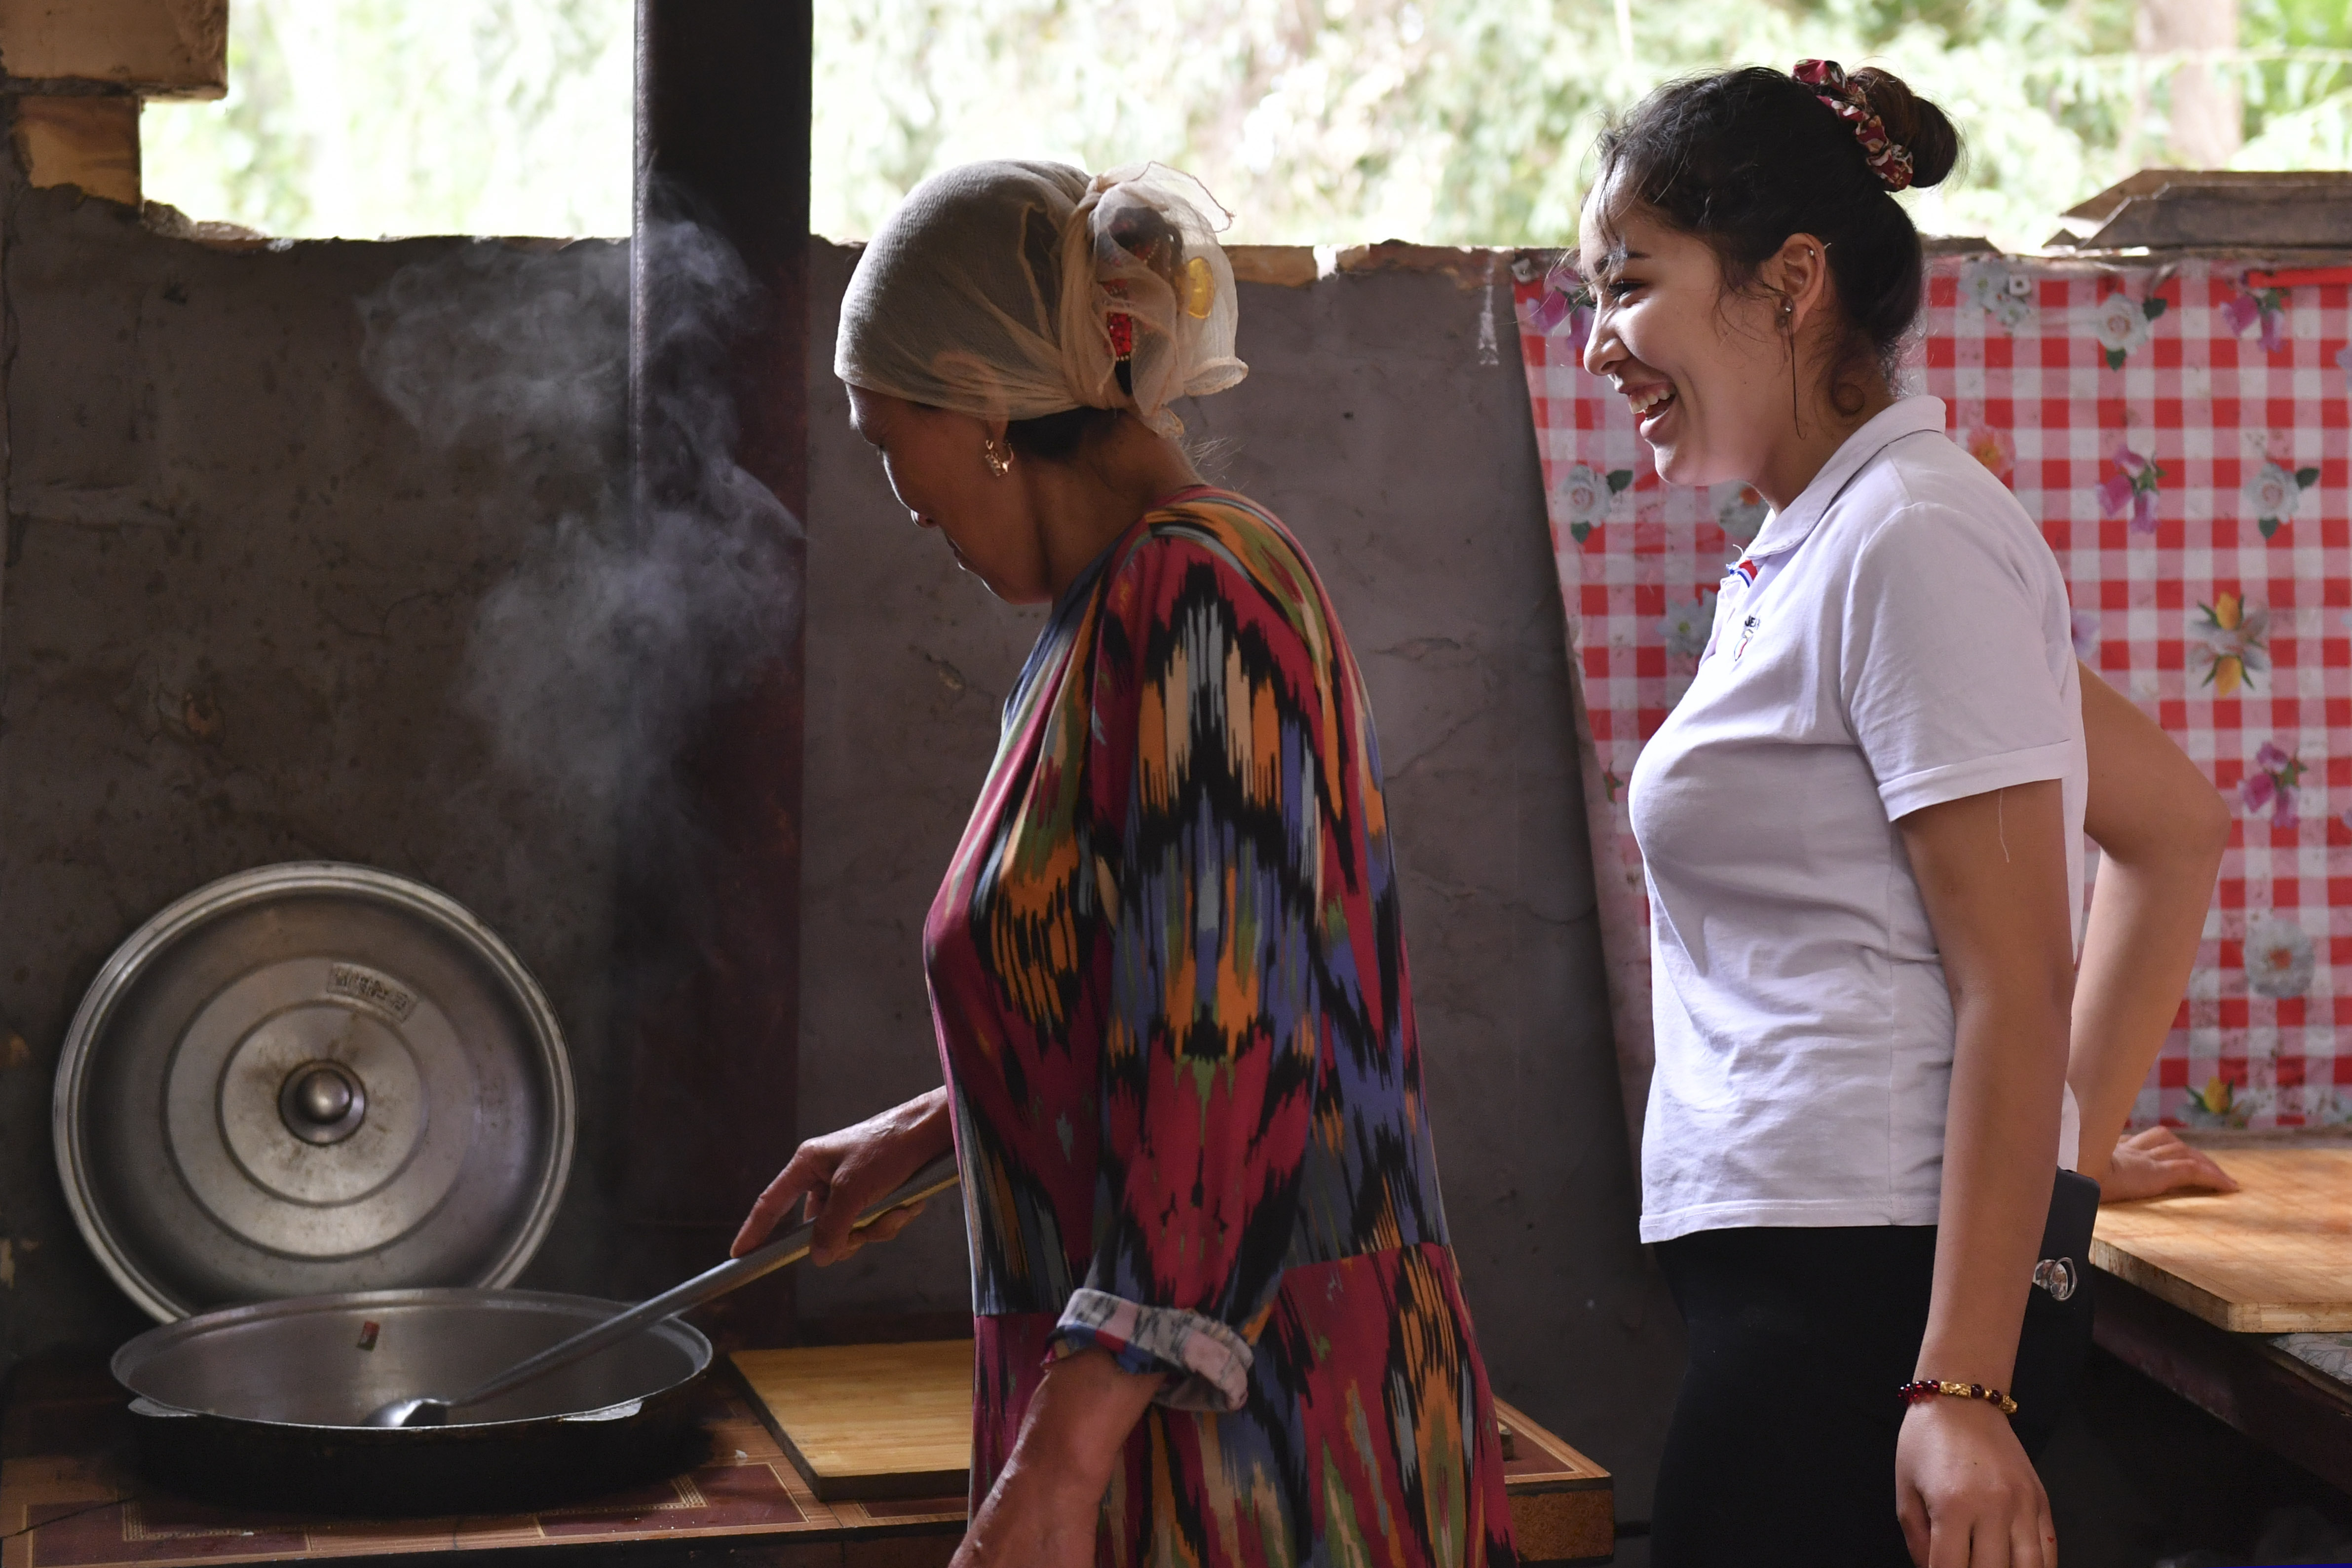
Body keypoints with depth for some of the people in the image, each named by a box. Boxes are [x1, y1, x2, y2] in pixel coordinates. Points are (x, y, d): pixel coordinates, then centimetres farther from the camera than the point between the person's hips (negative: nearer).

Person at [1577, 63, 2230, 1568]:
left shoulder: (1912, 537, -11)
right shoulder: (1819, 552, 17)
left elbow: (2013, 994, -16)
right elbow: (2176, 831, 24)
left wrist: (1960, 1390, -20)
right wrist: (2087, 1129, 21)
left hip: (1869, 1288, -9)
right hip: (1809, 1273, 9)